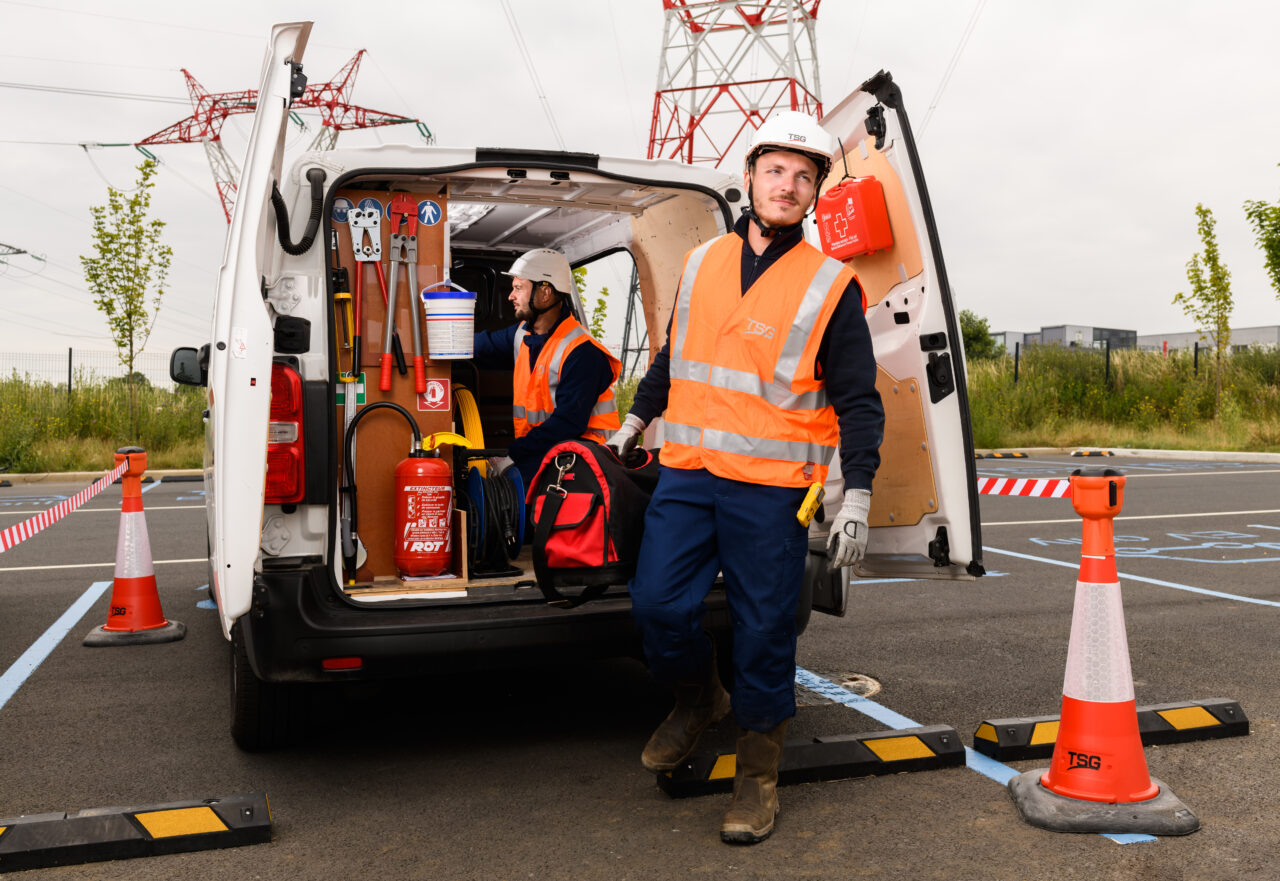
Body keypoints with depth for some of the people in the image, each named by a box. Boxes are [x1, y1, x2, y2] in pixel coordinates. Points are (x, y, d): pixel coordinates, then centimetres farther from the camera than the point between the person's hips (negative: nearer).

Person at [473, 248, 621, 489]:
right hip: (540, 450, 8)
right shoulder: (523, 333, 12)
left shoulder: (581, 352, -16)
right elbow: (480, 345, 26)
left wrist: (512, 456, -23)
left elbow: (568, 424, -21)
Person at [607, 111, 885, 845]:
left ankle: (759, 770, 22)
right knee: (658, 603, 0)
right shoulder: (702, 263, 11)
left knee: (764, 627, 3)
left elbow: (858, 401, -2)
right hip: (686, 474, 4)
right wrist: (635, 422, 29)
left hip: (770, 488, -3)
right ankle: (700, 698, 31)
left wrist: (857, 496, -10)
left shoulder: (831, 286, -1)